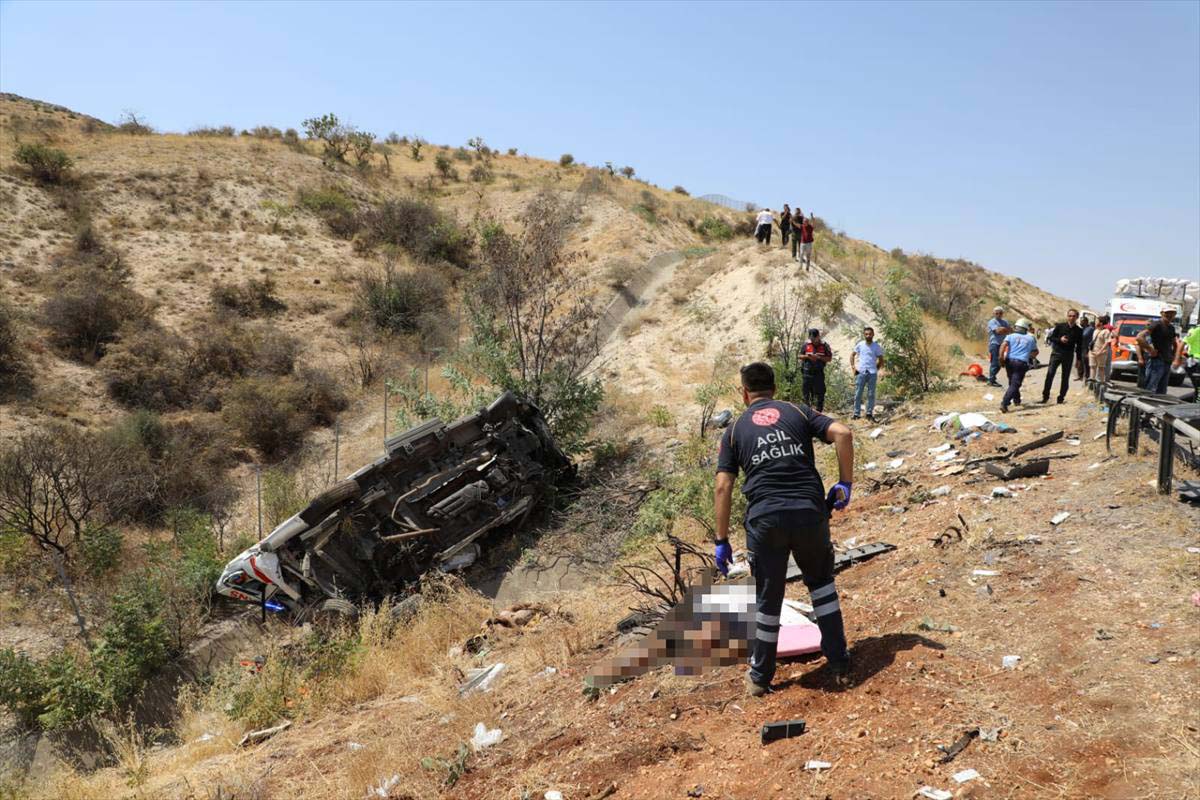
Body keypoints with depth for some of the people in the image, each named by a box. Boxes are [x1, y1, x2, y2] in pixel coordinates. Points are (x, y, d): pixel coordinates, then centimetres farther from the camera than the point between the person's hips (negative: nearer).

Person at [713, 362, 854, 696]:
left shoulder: (735, 430, 13)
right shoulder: (799, 412, 14)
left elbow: (723, 487, 4)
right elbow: (843, 433, -2)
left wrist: (722, 540, 7)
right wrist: (845, 484, 6)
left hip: (765, 518, -1)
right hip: (810, 511, 1)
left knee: (768, 598, 13)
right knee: (821, 581, 24)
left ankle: (760, 678, 27)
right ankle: (840, 667, 24)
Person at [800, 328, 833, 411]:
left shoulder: (824, 346, 0)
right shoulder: (806, 345, 6)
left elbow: (829, 358, 0)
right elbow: (800, 356, 12)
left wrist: (819, 357, -14)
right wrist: (807, 356, -9)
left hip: (819, 374, -2)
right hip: (806, 373, 2)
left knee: (820, 394, -1)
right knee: (806, 394, 7)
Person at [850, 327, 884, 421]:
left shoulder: (876, 347, 3)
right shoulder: (860, 345, 4)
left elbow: (881, 360, 11)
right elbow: (852, 355, 14)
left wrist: (876, 368, 0)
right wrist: (852, 366, 3)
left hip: (872, 373, 0)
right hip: (861, 372, 0)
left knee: (871, 394, 4)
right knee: (858, 394, 0)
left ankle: (869, 413, 12)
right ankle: (856, 413, 6)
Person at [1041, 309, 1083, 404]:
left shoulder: (1079, 331, 4)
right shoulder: (1060, 326, 1)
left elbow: (1079, 346, 8)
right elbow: (1051, 338, 4)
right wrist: (1060, 339, -15)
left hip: (1069, 356, 1)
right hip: (1056, 353, -1)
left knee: (1065, 377, 4)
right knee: (1050, 374, -10)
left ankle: (1061, 397, 13)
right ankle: (1045, 395, -4)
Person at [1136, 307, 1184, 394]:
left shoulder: (1171, 328, 16)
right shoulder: (1157, 324, -9)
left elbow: (1175, 344, 31)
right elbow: (1139, 337, -22)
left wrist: (1176, 358, 18)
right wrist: (1150, 350, -17)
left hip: (1167, 363, 9)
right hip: (1156, 361, -9)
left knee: (1161, 392, 11)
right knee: (1150, 390, -12)